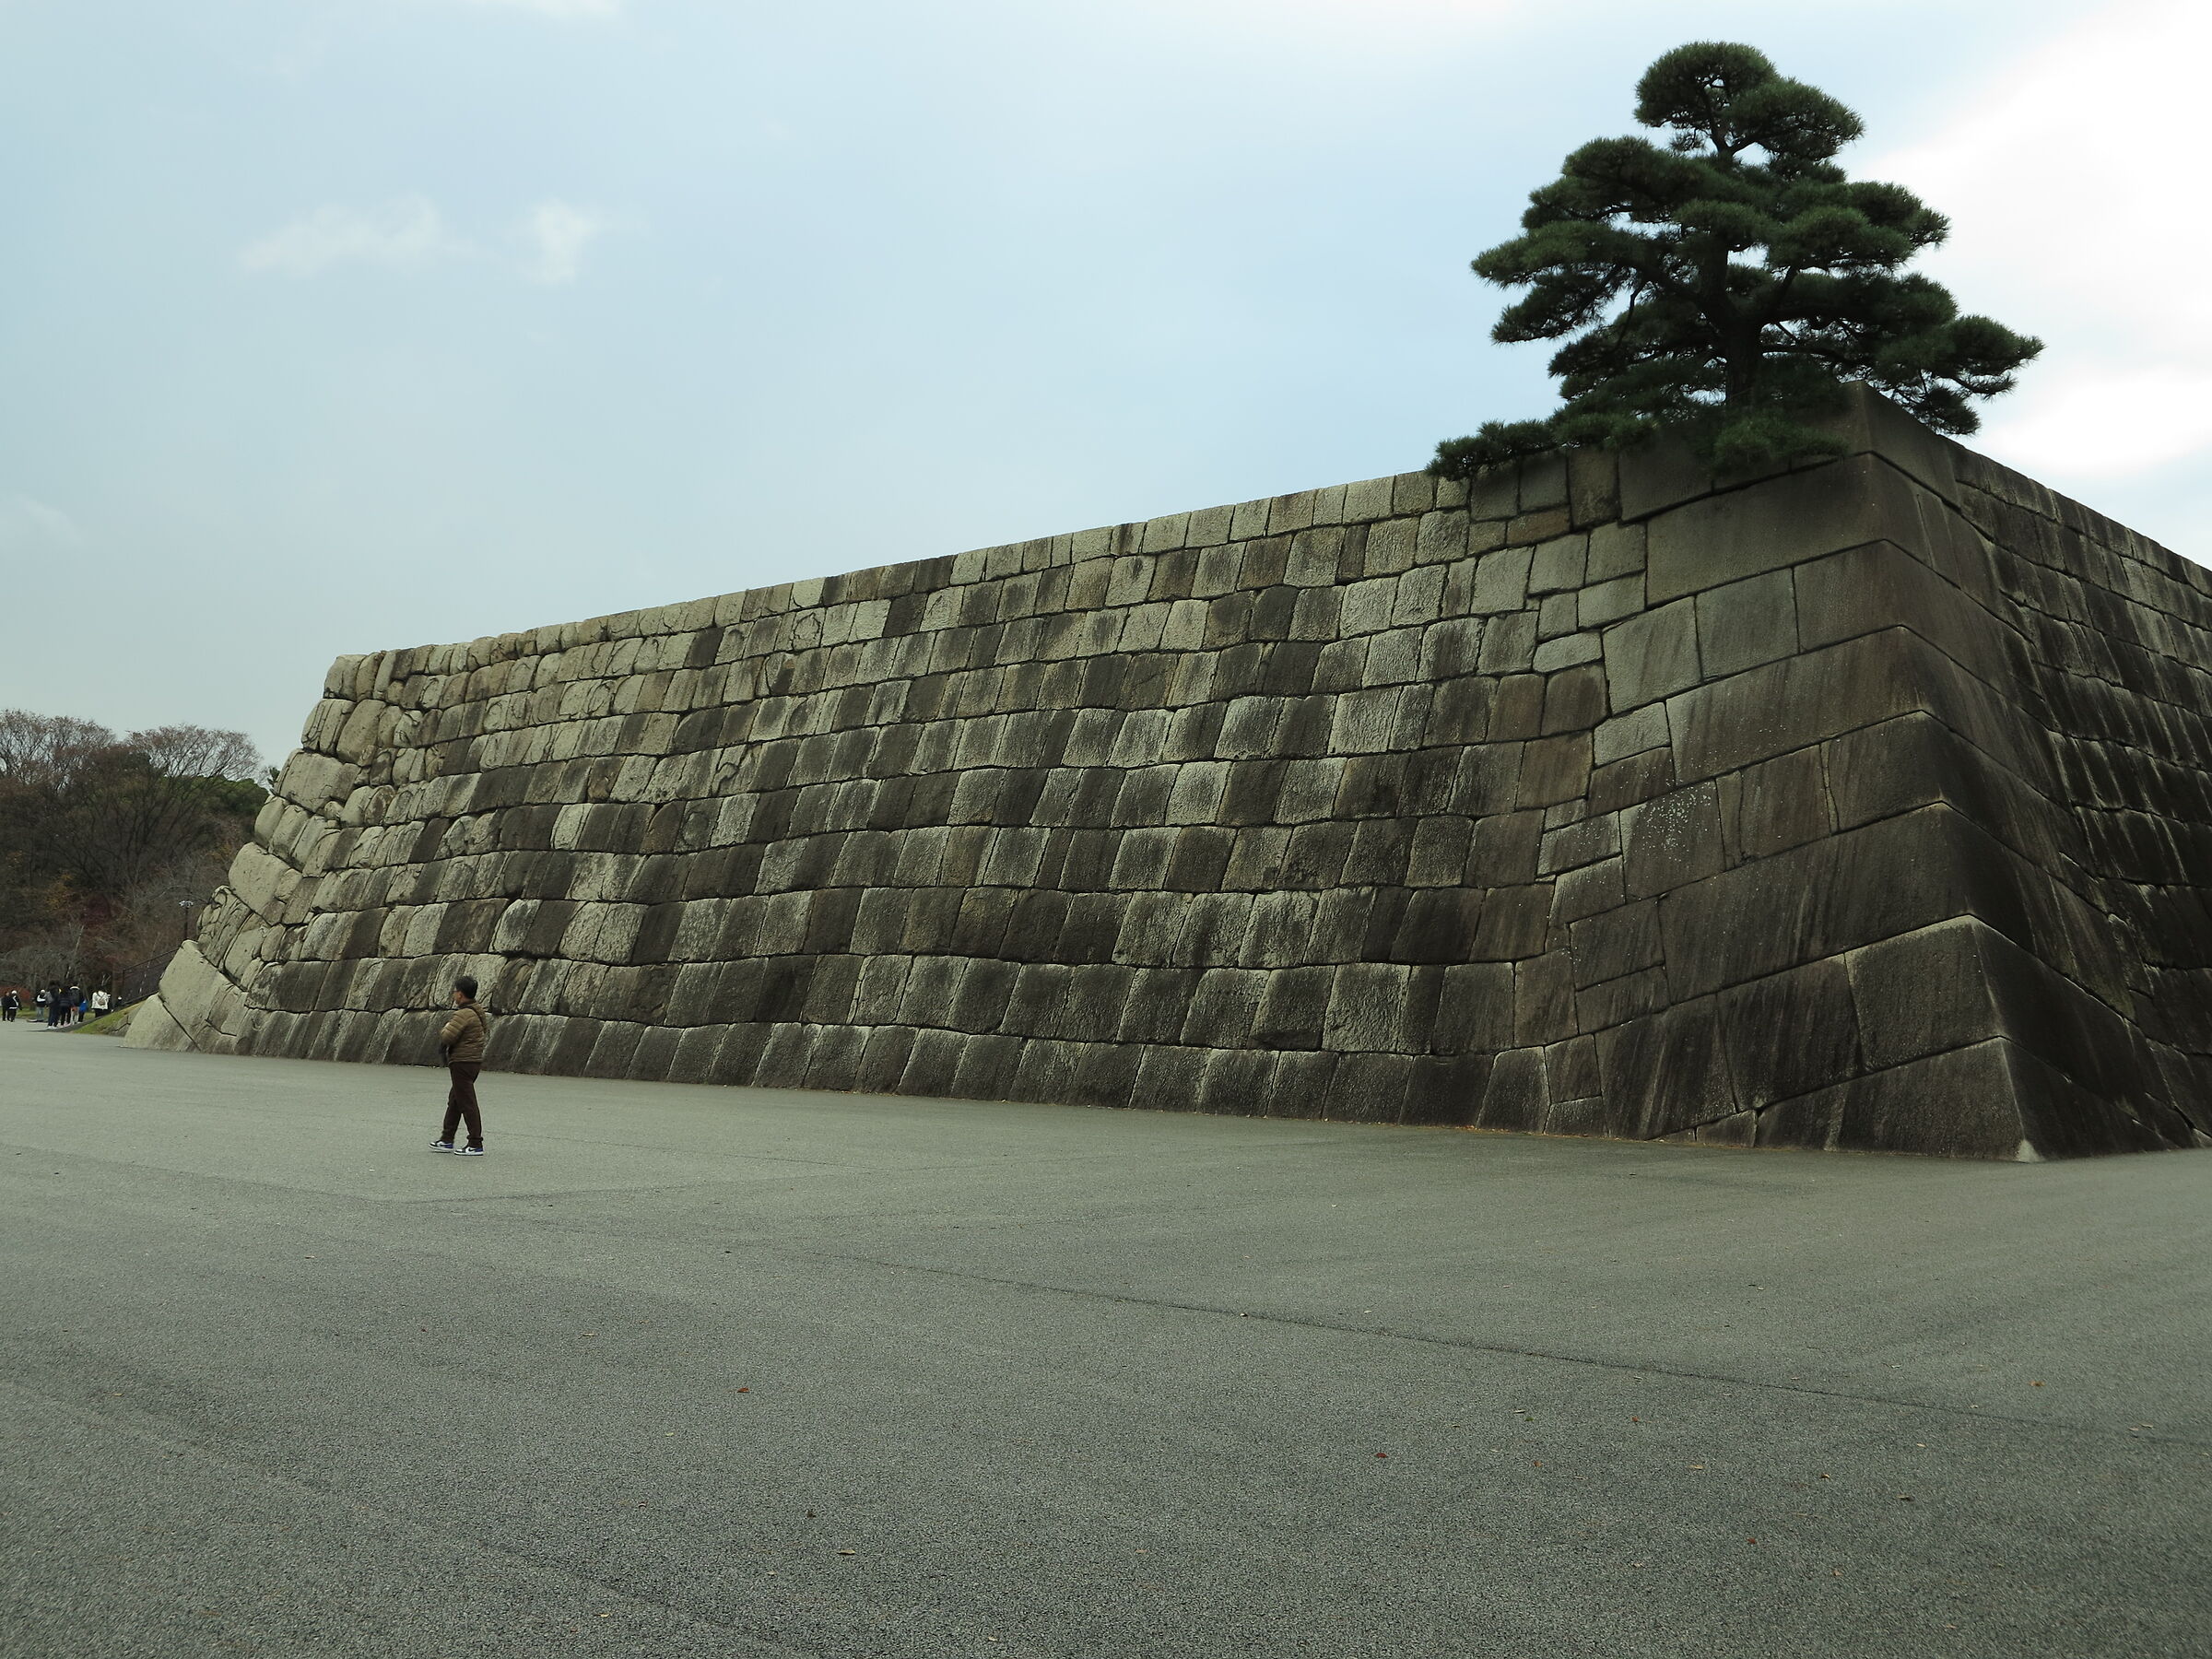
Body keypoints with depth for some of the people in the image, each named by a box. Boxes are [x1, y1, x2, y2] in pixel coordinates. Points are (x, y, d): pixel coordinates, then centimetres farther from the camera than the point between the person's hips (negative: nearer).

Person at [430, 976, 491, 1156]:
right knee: (454, 1101, 18)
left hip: (462, 1062, -10)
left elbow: (447, 1038, -23)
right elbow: (487, 1030, 23)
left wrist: (445, 1029, 0)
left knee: (467, 1103, -6)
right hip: (475, 1060, 10)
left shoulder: (463, 1014, -19)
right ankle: (446, 1140, 26)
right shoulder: (478, 1012, 11)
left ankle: (476, 1145, -5)